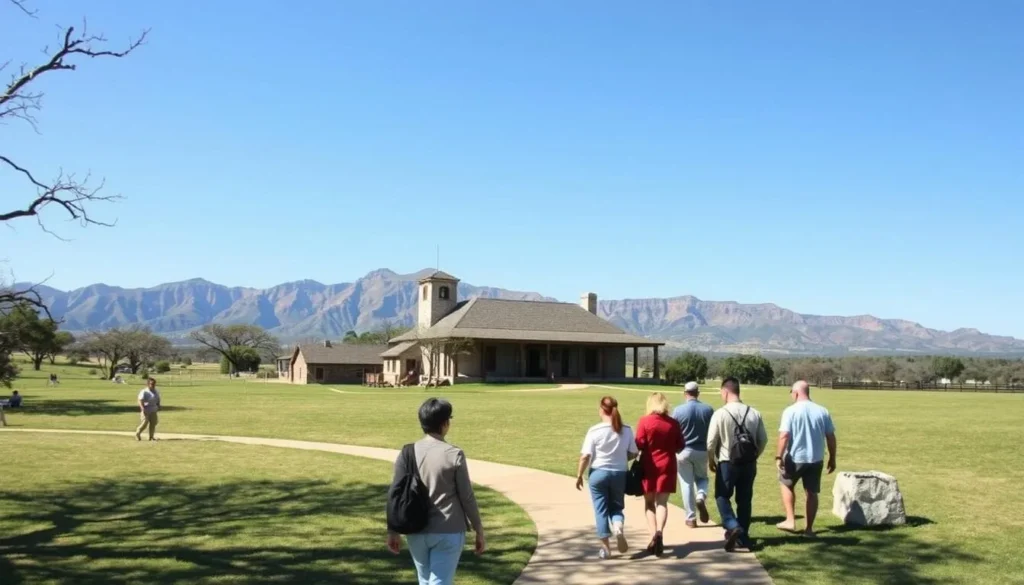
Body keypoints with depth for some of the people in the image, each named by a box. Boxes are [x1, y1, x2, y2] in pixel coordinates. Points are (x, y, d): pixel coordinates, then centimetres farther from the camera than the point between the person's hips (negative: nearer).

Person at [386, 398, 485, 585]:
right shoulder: (454, 455, -11)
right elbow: (467, 498, -7)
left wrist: (393, 531, 11)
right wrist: (479, 531, 4)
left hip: (416, 532, 4)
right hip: (448, 532, -4)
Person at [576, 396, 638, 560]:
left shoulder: (594, 431, -12)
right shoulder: (626, 430, -2)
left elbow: (585, 456, -12)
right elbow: (633, 453, 5)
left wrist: (579, 475, -1)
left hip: (598, 473, -2)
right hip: (619, 474, 2)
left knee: (601, 510, 8)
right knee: (616, 507, 17)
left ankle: (605, 547, 10)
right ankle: (618, 528, -14)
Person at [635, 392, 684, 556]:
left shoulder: (644, 421, -8)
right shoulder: (673, 423, 0)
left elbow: (639, 446, -10)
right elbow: (679, 448, 6)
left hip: (648, 466, -1)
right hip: (667, 466, 1)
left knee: (649, 502, 12)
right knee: (662, 502, 5)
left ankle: (654, 536, 1)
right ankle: (659, 533, -18)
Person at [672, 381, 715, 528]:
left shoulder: (678, 410, -9)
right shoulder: (708, 410, -5)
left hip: (684, 451, -1)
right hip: (702, 451, 2)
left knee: (686, 484, 7)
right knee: (702, 477, 23)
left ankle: (691, 518, 10)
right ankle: (701, 497, -7)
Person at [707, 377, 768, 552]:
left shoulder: (720, 413, -14)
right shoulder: (754, 413, -2)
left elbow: (711, 442, -11)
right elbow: (763, 440, 5)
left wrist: (711, 460, 6)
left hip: (727, 463, -4)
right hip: (749, 463, 4)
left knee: (722, 496, 11)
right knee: (745, 500, 15)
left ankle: (733, 527, -10)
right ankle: (743, 536, 22)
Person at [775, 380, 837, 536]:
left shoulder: (791, 410, -10)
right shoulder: (822, 411, 2)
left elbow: (784, 436, -17)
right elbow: (831, 437, 4)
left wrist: (778, 457, -14)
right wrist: (832, 458, 13)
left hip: (795, 458, -3)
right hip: (816, 459, 3)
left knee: (787, 485, 19)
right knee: (812, 492, 12)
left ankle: (790, 521, 14)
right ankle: (809, 528, 16)